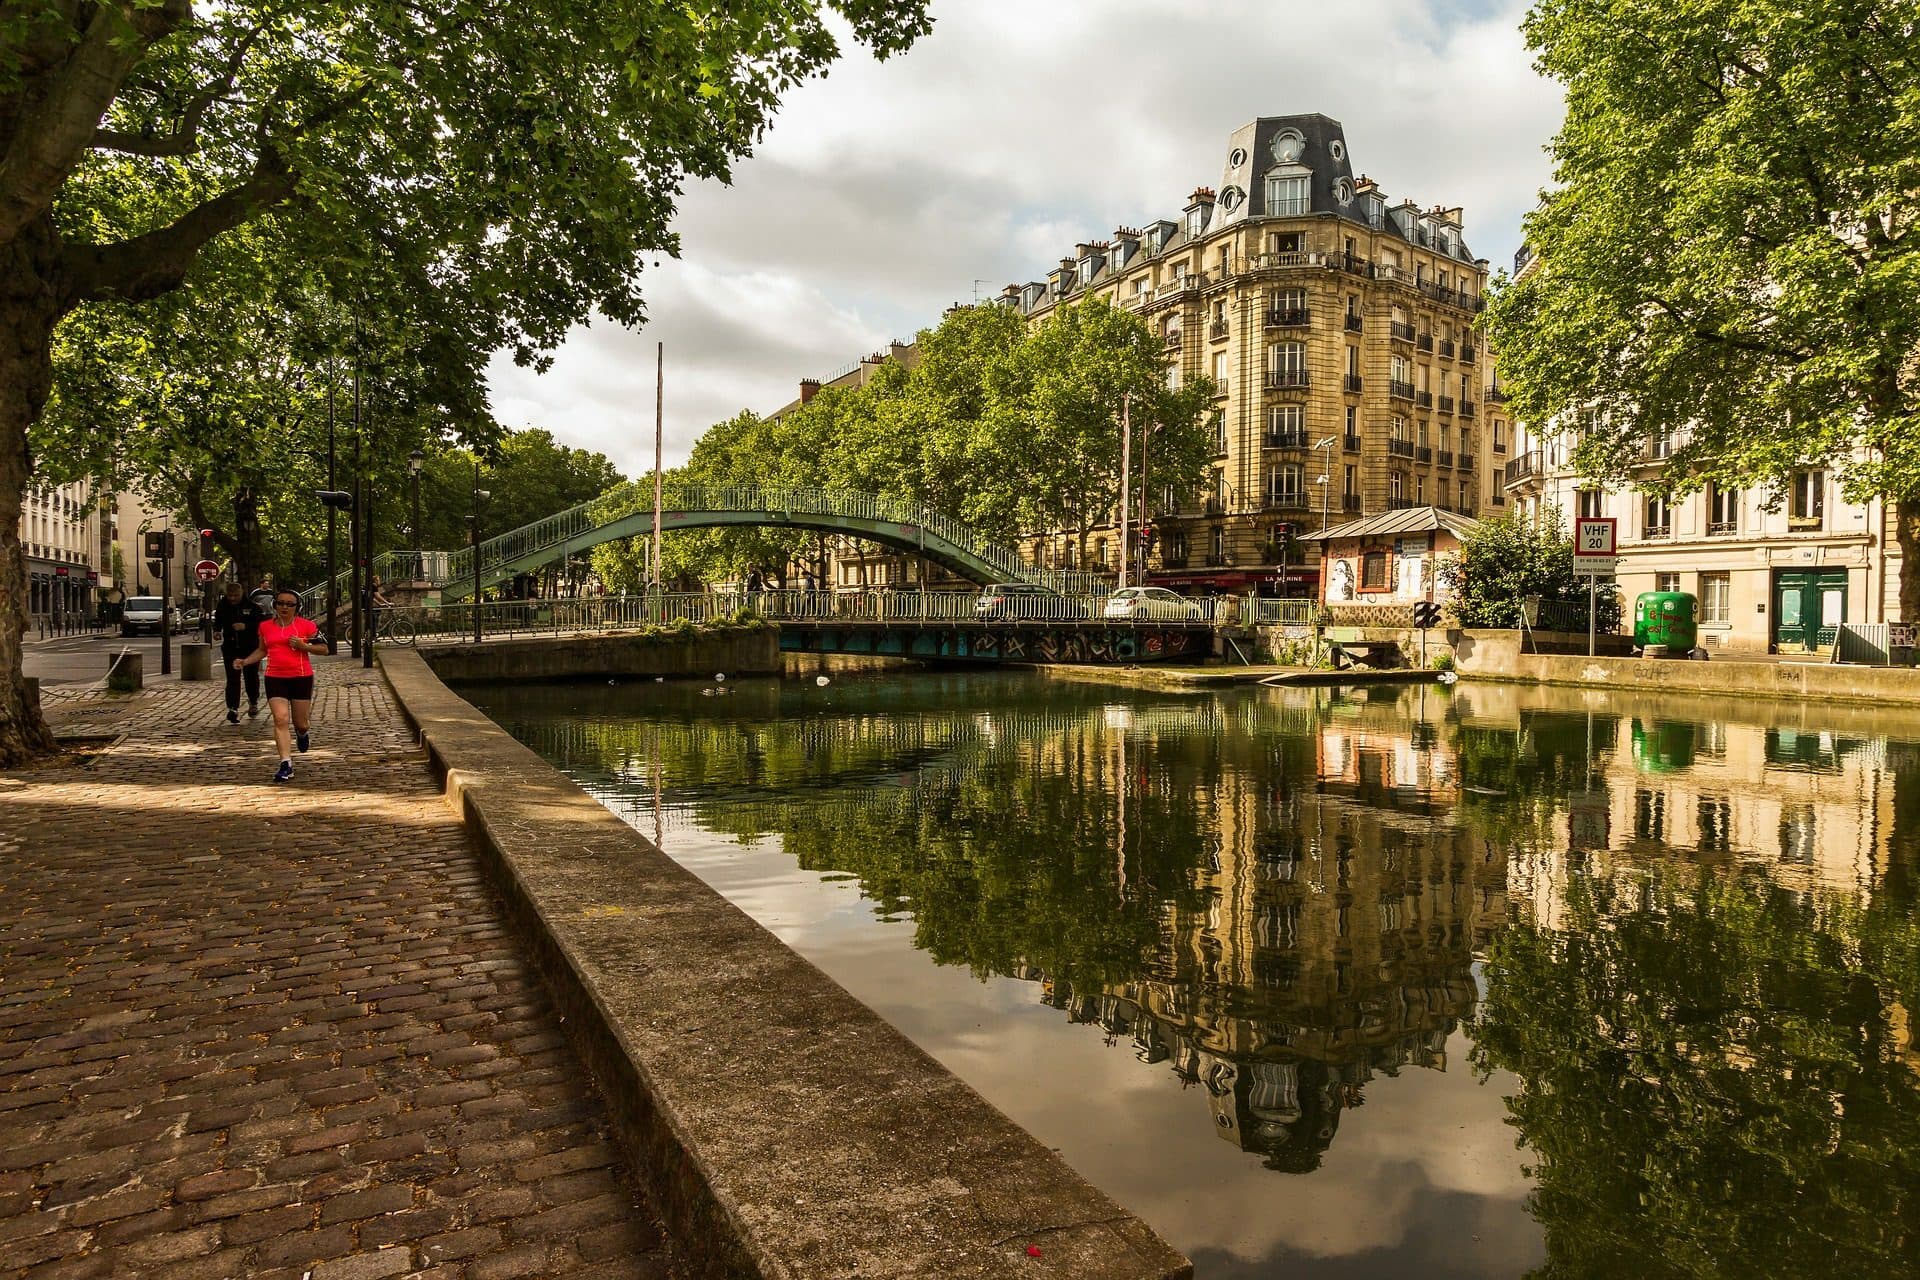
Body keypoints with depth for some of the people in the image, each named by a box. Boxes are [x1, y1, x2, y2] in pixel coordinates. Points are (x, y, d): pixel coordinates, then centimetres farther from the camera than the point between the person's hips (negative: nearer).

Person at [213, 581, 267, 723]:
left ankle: (253, 703, 34)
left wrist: (246, 626, -24)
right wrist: (217, 631, -1)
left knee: (251, 676, 11)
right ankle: (232, 710, -5)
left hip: (250, 648, -2)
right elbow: (217, 622, 19)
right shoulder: (222, 607, 4)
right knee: (232, 679, -5)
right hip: (230, 648, 2)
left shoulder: (252, 606, -7)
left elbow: (263, 622, -10)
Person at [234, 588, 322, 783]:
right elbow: (261, 650, 21)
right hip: (275, 678, 2)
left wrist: (304, 646, -16)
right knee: (281, 720, -10)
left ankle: (302, 733, 46)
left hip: (301, 678, -2)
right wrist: (245, 661, 5)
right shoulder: (265, 626, 7)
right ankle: (286, 765, -9)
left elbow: (324, 648, 0)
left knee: (300, 724, 7)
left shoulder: (306, 625, -3)